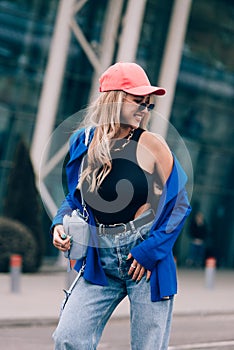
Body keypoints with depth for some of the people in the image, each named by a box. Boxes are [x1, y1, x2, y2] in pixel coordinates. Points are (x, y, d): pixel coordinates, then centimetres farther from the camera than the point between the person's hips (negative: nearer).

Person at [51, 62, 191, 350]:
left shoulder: (151, 146, -7)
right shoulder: (83, 143, 2)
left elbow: (179, 204, -5)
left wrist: (151, 250, -13)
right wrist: (61, 223, -1)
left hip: (147, 259, -3)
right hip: (101, 263, 3)